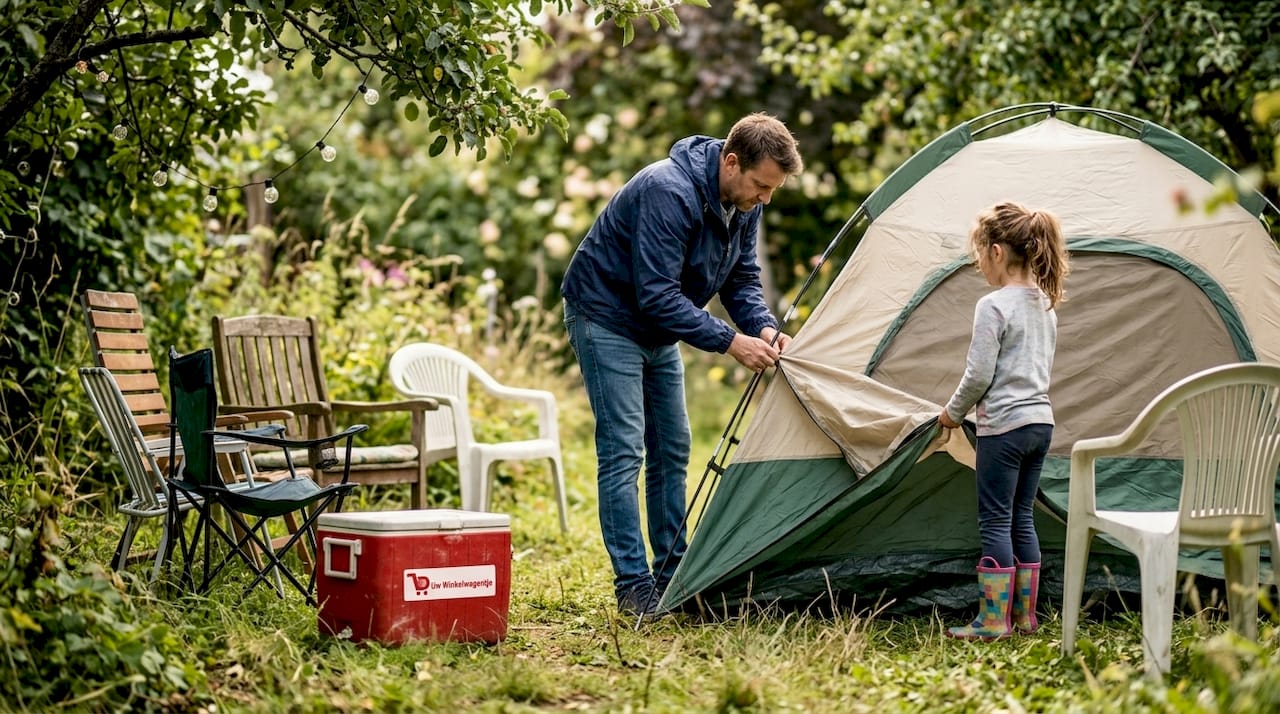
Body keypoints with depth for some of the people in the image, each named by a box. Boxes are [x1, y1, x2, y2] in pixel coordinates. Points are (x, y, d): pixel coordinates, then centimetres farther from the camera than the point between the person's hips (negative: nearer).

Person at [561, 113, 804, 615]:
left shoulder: (743, 203, -5)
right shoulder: (669, 192, -33)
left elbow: (741, 278, 4)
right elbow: (657, 294, -34)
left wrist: (764, 327, -16)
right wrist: (731, 342, -33)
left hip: (657, 330, 9)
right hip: (607, 319, -9)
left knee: (671, 448, 9)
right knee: (623, 450, -12)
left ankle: (672, 573, 16)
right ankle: (633, 587, -11)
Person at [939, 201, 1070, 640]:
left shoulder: (993, 307, -15)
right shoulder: (1046, 307, 12)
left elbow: (978, 375, -16)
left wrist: (952, 413, 2)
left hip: (1003, 425, -8)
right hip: (1040, 421, 8)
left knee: (995, 522, -3)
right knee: (1022, 519, 13)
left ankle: (992, 621, -2)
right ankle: (1024, 616, 17)